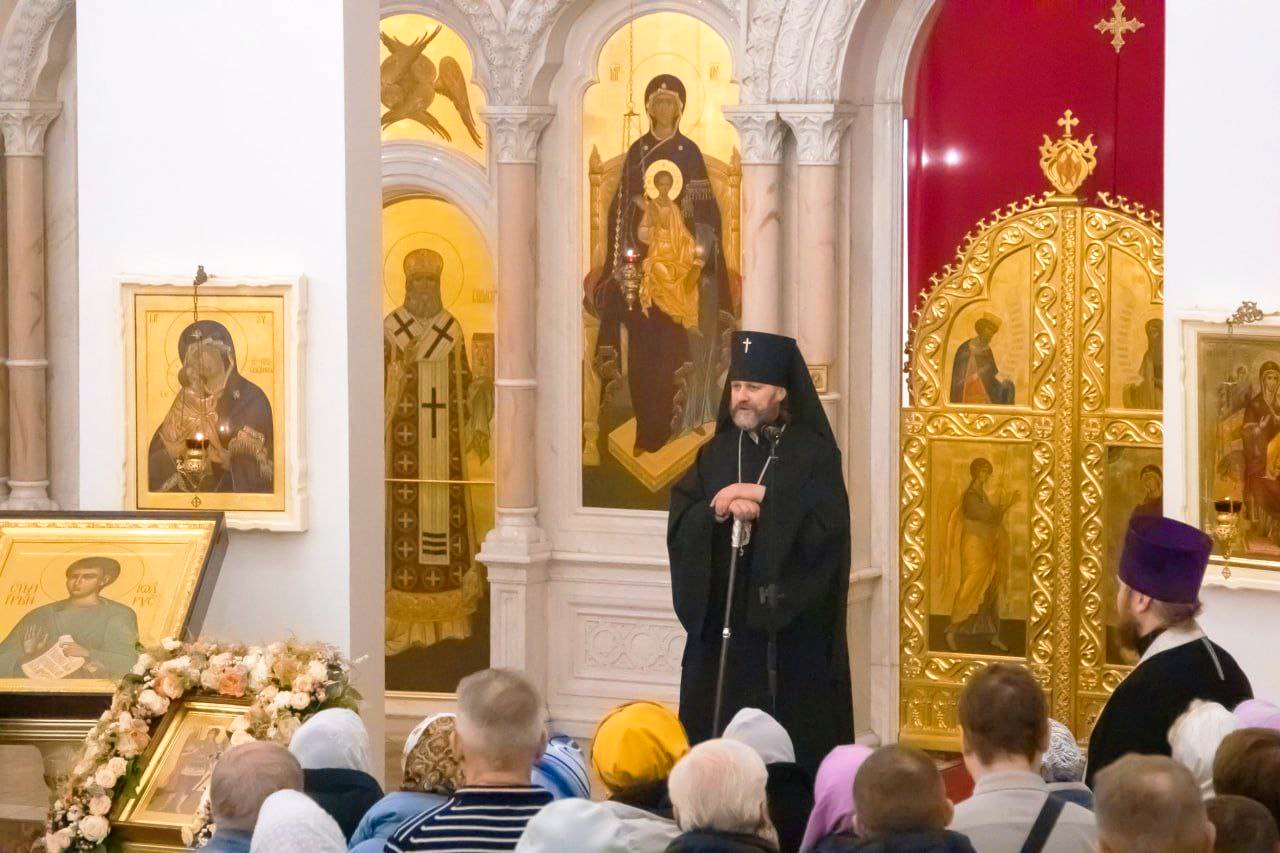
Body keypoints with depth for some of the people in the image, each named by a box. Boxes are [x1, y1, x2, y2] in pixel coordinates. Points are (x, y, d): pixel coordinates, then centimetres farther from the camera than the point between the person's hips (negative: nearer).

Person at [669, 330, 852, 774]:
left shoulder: (815, 454, 0)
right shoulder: (716, 454, 13)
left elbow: (825, 530, -12)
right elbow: (680, 529, 3)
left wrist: (765, 503, -16)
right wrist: (717, 512, -16)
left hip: (792, 625, -4)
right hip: (722, 624, 4)